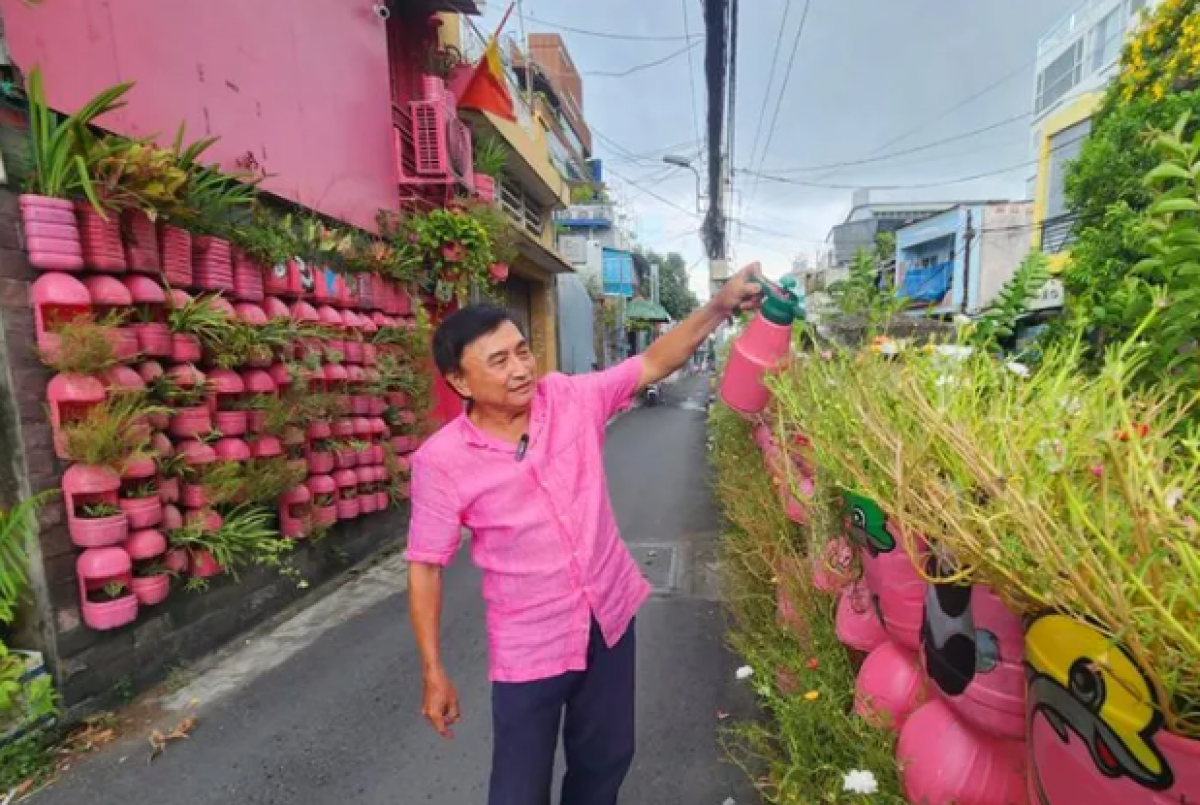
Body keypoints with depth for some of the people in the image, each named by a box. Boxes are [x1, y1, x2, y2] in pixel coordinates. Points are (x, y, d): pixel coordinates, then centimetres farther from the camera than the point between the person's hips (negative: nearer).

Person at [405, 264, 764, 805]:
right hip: (529, 646, -3)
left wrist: (720, 307, -17)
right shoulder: (441, 461, -18)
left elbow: (653, 364, -6)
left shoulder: (572, 399, -11)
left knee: (606, 759, 26)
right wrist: (434, 673, -7)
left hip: (610, 617, 4)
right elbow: (424, 567, -10)